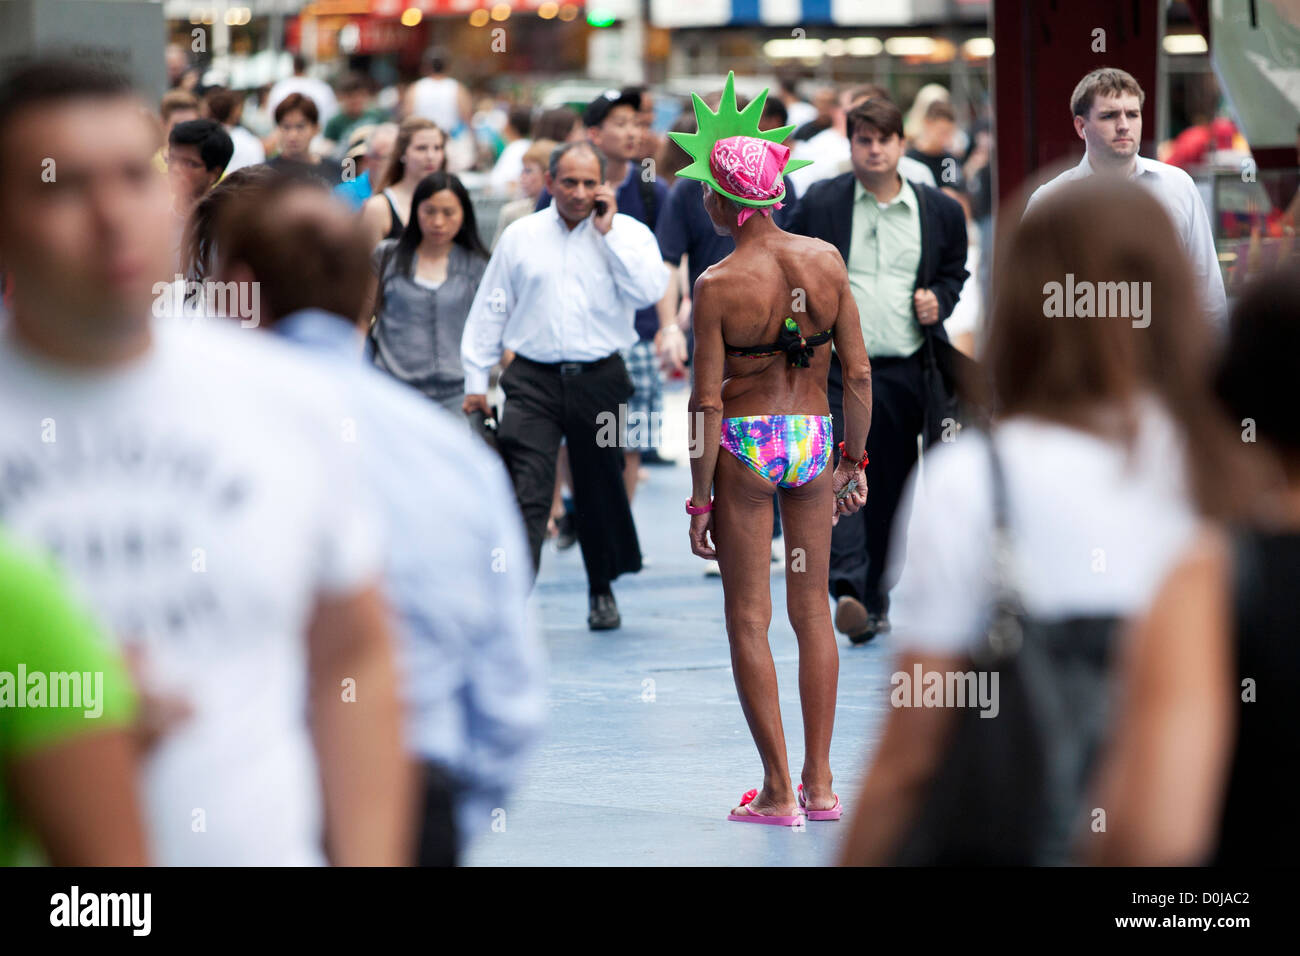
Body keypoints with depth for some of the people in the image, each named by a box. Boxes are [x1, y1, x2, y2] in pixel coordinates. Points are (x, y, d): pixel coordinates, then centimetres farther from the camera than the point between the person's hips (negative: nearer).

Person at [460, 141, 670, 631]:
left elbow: (648, 290, -14)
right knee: (525, 492, -13)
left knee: (600, 490, 13)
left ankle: (602, 589, 34)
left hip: (599, 378, 0)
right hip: (533, 379, 0)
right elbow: (490, 307, 12)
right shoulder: (520, 236, 7)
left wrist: (607, 232, -12)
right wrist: (476, 378, 9)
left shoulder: (627, 233, 3)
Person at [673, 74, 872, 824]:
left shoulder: (718, 286, -13)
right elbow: (859, 374, 0)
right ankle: (821, 783, 16)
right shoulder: (826, 261, -2)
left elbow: (707, 402, -12)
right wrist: (854, 461, 11)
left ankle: (779, 793, 3)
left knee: (748, 619, 4)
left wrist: (699, 498, -5)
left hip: (745, 447, -4)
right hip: (813, 441, 4)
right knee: (812, 608, 14)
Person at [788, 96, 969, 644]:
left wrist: (940, 300, 2)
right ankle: (848, 589, -30)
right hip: (839, 364, -3)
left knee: (891, 489, 9)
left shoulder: (939, 211, 9)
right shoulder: (820, 204, 2)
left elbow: (957, 272, 21)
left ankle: (876, 602, 19)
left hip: (906, 371, 3)